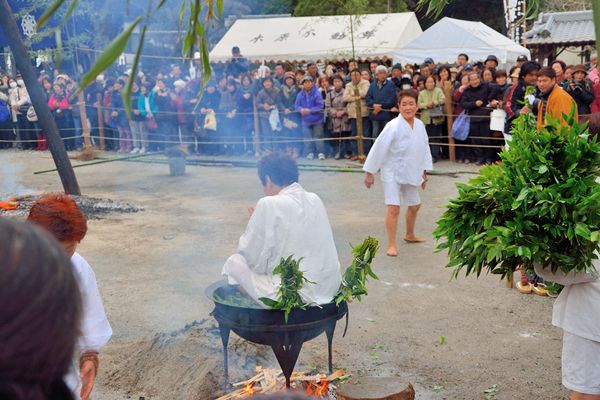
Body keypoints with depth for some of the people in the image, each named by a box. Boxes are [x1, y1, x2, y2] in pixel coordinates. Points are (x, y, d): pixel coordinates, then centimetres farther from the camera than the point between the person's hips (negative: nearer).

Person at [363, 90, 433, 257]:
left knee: (414, 205, 21)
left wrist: (424, 172, 11)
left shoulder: (419, 125, -5)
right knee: (394, 208, -14)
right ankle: (391, 245, -3)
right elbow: (378, 148, -19)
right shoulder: (393, 127, -24)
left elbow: (424, 148, 7)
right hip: (392, 172, -7)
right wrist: (369, 172, -15)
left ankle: (409, 235, 44)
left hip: (410, 172, 7)